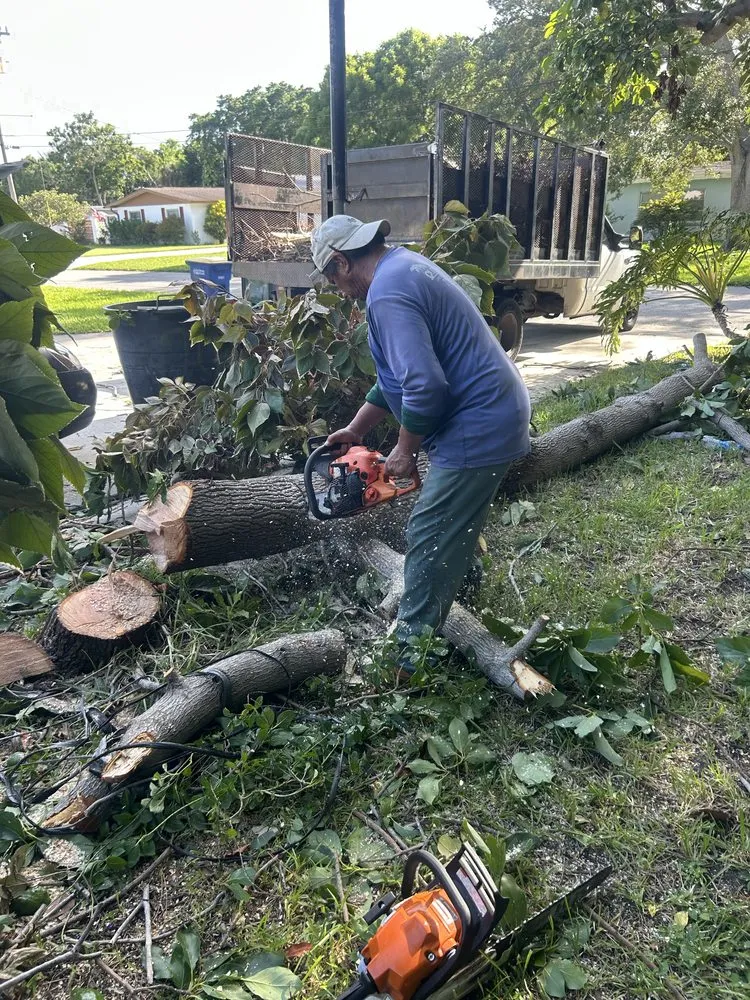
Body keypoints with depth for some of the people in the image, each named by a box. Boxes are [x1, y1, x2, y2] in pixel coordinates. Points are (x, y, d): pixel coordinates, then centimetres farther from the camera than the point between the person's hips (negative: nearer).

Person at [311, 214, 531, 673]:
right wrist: (356, 429, 23)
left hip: (477, 428, -10)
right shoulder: (405, 266, 15)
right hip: (496, 415, 10)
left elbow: (424, 386, -29)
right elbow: (400, 372, 21)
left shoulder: (388, 292, -19)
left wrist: (405, 451, -12)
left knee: (430, 540, 0)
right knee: (454, 531, 23)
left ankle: (409, 655, 14)